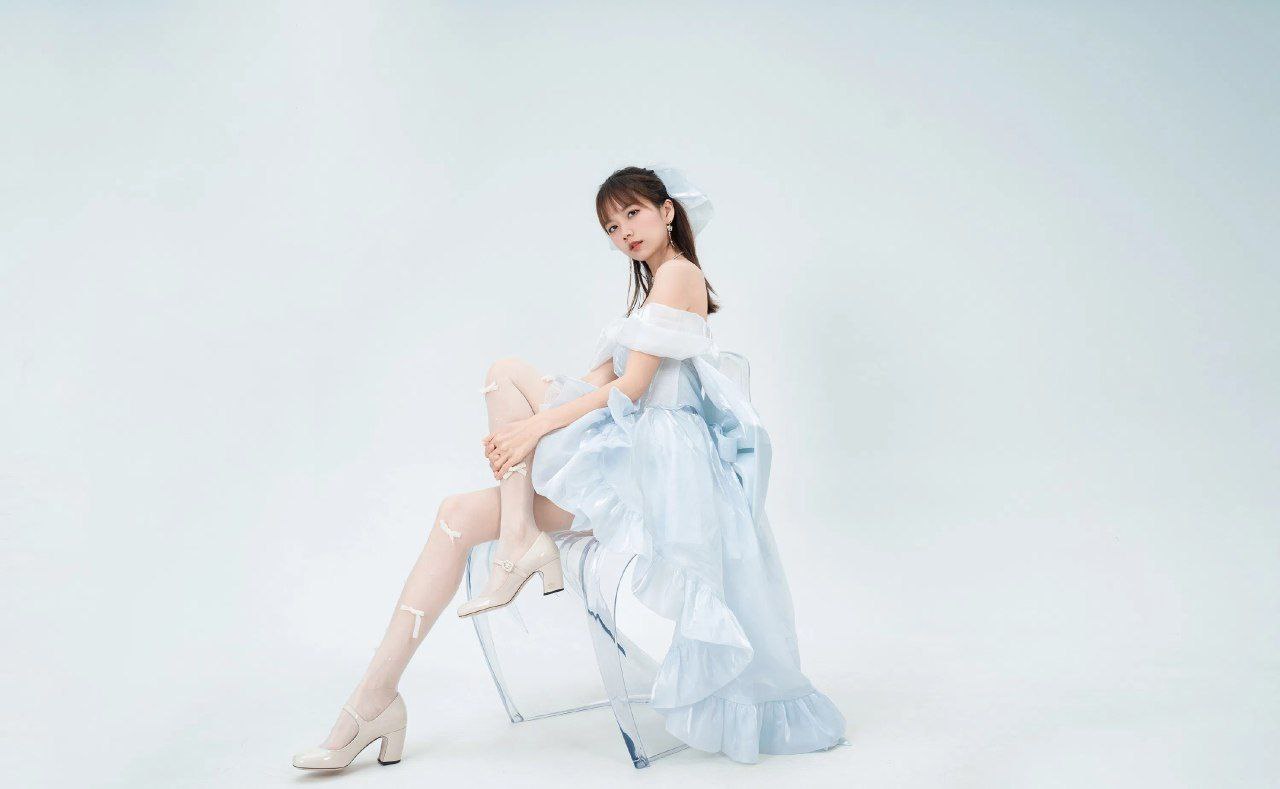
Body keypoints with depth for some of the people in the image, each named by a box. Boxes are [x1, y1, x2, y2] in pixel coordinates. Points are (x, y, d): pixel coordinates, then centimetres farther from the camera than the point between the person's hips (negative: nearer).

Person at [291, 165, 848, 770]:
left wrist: (534, 425, -14)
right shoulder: (650, 285, 27)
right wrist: (521, 432, 3)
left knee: (506, 373, -16)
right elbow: (599, 377, 17)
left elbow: (630, 387, -13)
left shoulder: (679, 274, -3)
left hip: (647, 462, -9)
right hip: (623, 454, 9)